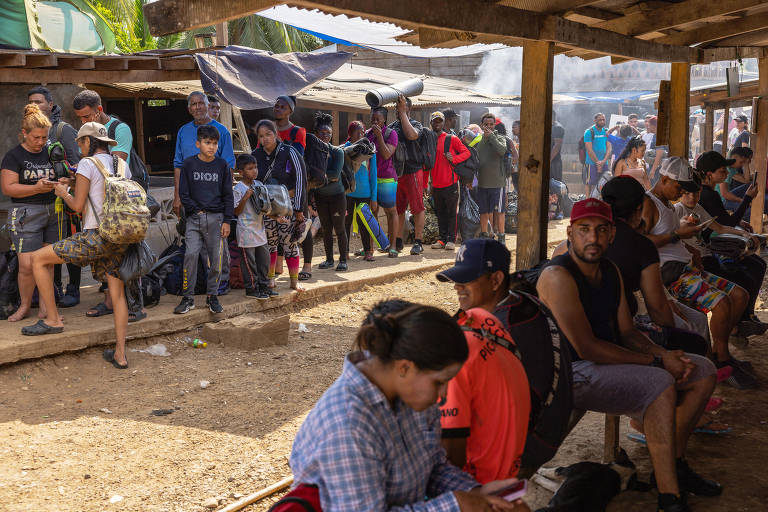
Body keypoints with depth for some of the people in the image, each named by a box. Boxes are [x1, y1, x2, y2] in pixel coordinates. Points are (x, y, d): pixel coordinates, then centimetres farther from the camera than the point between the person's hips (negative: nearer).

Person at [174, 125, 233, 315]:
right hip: (194, 218, -1)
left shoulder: (222, 165, 6)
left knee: (216, 258, 1)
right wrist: (196, 210, -3)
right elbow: (183, 193, 6)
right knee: (191, 255, -10)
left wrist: (227, 221, 1)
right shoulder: (189, 164, 4)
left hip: (216, 218, 1)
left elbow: (228, 195, 7)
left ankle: (212, 296, 15)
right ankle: (188, 297, 0)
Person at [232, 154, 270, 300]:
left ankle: (263, 286, 25)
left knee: (264, 258, 13)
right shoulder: (238, 189, -12)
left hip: (260, 228, 7)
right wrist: (245, 197, -25)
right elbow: (237, 212, -14)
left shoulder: (259, 184, 9)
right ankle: (251, 289, 11)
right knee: (249, 261, 1)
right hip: (246, 230, -7)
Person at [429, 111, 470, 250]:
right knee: (440, 213, 10)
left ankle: (451, 239, 4)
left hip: (450, 183, -4)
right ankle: (441, 239, 16)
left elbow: (467, 153, 0)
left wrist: (454, 158, -17)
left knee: (451, 212, -1)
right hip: (436, 185, 4)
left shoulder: (451, 139, -1)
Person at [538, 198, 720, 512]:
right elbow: (587, 348, -24)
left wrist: (666, 355, -11)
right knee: (660, 384, -31)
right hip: (572, 374, -10)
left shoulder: (611, 271, 9)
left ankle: (673, 465, 16)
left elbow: (627, 334, 10)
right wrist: (657, 362, -19)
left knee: (703, 371, 7)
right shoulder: (558, 276, -20)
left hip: (610, 360, 10)